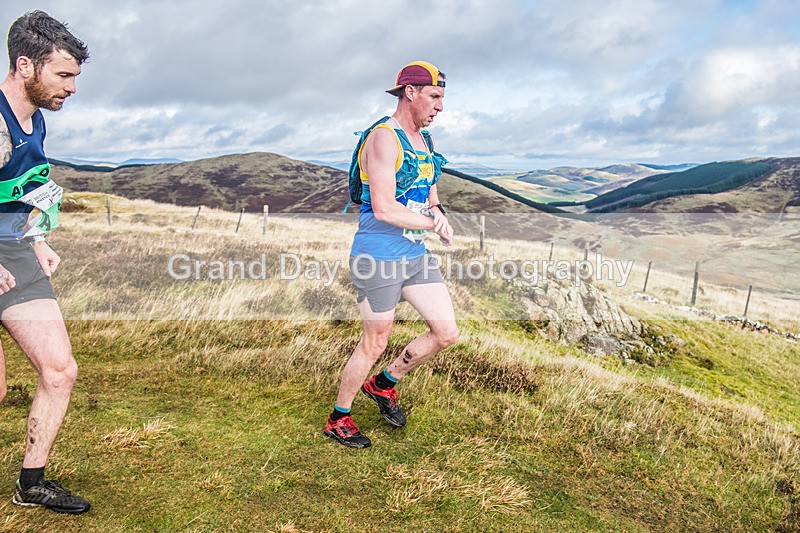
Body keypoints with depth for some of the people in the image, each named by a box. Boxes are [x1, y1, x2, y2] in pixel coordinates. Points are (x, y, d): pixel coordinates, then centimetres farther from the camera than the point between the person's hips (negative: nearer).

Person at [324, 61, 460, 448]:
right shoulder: (383, 138, -15)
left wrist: (437, 210, -7)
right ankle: (338, 419, 26)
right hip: (379, 257, -8)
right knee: (374, 345, 4)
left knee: (447, 332, 6)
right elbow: (384, 209, -24)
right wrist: (433, 224, -13)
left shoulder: (425, 141, 13)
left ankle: (384, 383, 28)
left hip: (416, 256, 8)